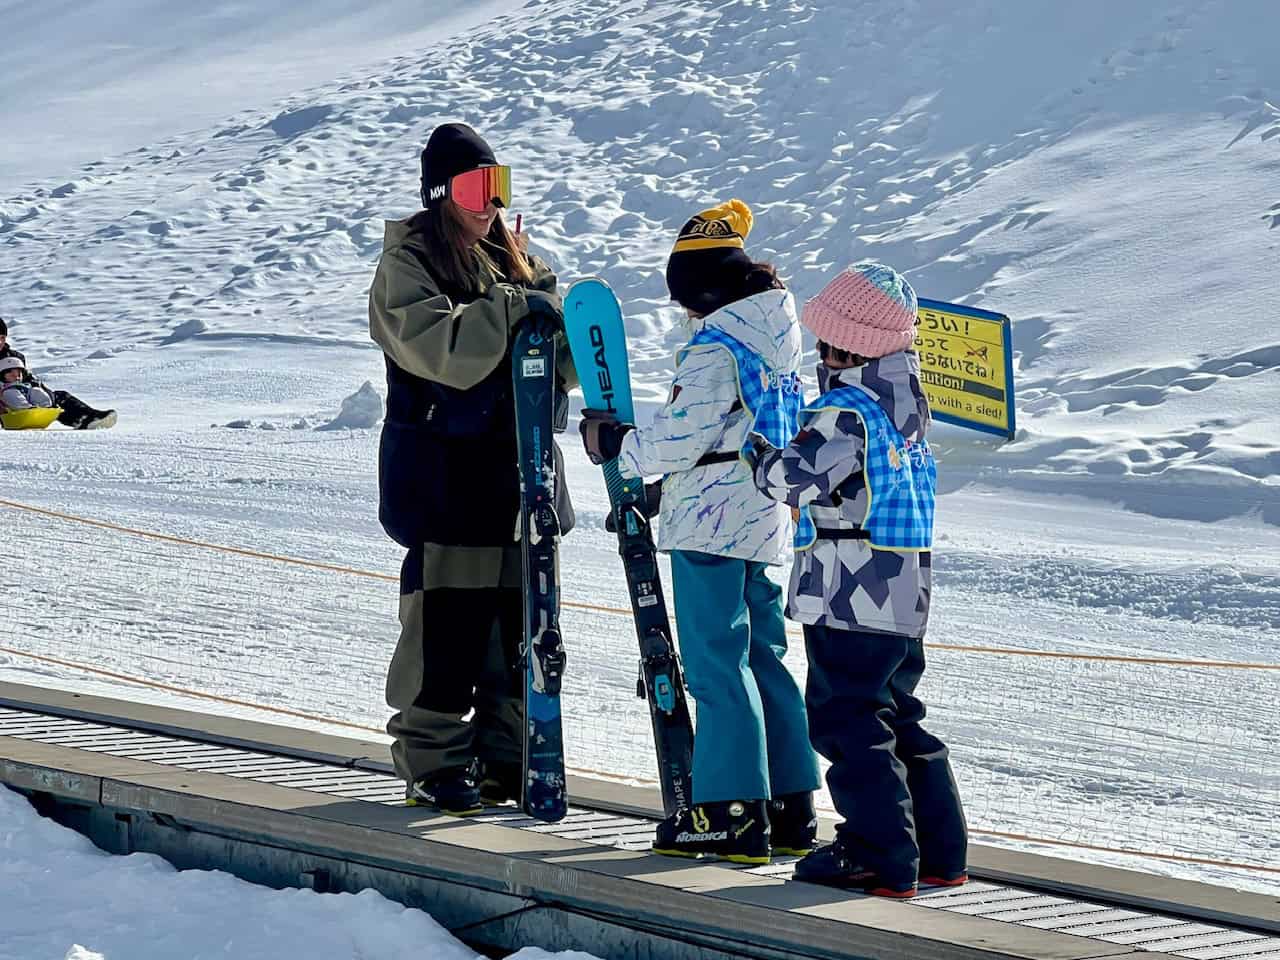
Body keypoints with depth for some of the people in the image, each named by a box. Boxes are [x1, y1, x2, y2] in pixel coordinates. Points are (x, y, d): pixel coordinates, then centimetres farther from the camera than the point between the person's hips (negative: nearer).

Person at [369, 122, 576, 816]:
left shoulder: (513, 260, 18)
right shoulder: (408, 263, -3)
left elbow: (561, 363, 17)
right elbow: (440, 349, -19)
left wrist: (558, 323, -4)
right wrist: (510, 310, -20)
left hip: (520, 467, 7)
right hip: (447, 477, -7)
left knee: (522, 618, 8)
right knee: (449, 622, -7)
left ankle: (506, 756, 17)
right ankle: (434, 763, 1)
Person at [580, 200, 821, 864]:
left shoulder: (715, 347, -16)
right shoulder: (776, 337, 13)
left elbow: (680, 440, -19)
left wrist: (613, 443, -2)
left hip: (711, 523, -9)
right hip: (762, 522, 9)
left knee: (716, 666, -5)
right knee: (762, 657, 13)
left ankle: (733, 814, -5)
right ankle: (791, 807, 16)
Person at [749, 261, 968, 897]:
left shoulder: (846, 411, -16)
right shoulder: (904, 405, 13)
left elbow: (794, 474, -26)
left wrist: (761, 455, -4)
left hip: (850, 597, -9)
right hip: (904, 599, 9)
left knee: (844, 720, -4)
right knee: (895, 715, 17)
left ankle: (880, 857, -5)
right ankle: (939, 851, 19)